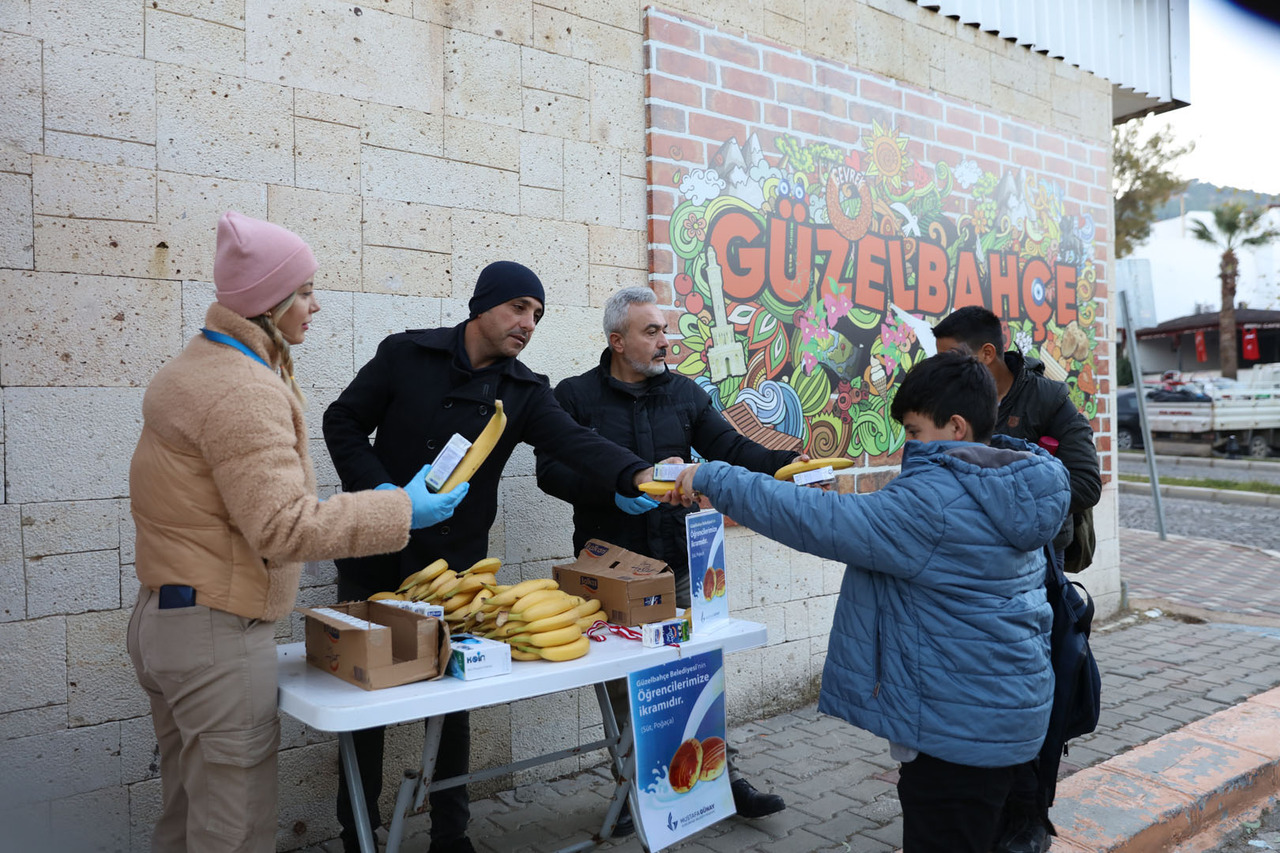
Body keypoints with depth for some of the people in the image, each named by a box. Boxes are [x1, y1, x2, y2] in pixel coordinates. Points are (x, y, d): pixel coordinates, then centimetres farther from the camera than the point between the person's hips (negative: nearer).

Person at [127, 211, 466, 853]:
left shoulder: (195, 368, 13)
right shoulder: (245, 391, -20)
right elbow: (283, 527, -26)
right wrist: (401, 510, -20)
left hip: (162, 618, 11)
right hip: (217, 632, -11)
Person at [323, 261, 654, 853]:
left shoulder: (525, 392, 0)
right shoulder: (405, 355, -3)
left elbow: (576, 443, -16)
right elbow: (343, 421, 0)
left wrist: (637, 474, -35)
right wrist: (377, 488, -16)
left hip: (456, 562, 1)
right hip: (374, 555, -1)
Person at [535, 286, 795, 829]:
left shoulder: (684, 393, 8)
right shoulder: (575, 396, -2)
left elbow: (731, 448, 1)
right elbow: (550, 471, -9)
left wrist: (786, 463, -16)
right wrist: (614, 489, -23)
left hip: (680, 564, 2)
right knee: (622, 682, 9)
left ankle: (724, 778, 24)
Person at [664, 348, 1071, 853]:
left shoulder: (934, 503, -25)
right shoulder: (1008, 491, 6)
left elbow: (822, 523, -27)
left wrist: (713, 478, -21)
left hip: (958, 726, -10)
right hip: (1004, 715, 10)